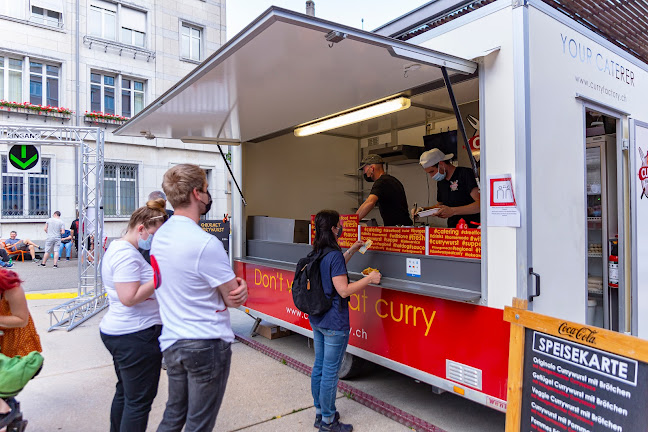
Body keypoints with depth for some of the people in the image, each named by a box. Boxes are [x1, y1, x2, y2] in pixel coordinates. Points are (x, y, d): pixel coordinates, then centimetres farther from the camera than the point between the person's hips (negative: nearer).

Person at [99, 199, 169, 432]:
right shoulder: (127, 255, -20)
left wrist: (157, 275, 6)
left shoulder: (116, 248, 13)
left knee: (124, 393, 23)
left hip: (114, 331, 11)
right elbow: (129, 298, -25)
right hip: (136, 336, -11)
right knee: (139, 400, 1)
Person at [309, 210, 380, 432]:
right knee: (330, 372, 4)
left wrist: (351, 250, 25)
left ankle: (319, 413, 34)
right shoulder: (334, 255, -22)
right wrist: (369, 279, -13)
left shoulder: (316, 254, 6)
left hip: (316, 320, 9)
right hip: (334, 323, -9)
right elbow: (344, 290, -23)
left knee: (319, 366, 18)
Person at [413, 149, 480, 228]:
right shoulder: (440, 181, 16)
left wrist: (452, 211, -23)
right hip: (452, 231, 7)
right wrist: (424, 209, 11)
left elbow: (480, 204, -16)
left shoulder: (465, 173, -6)